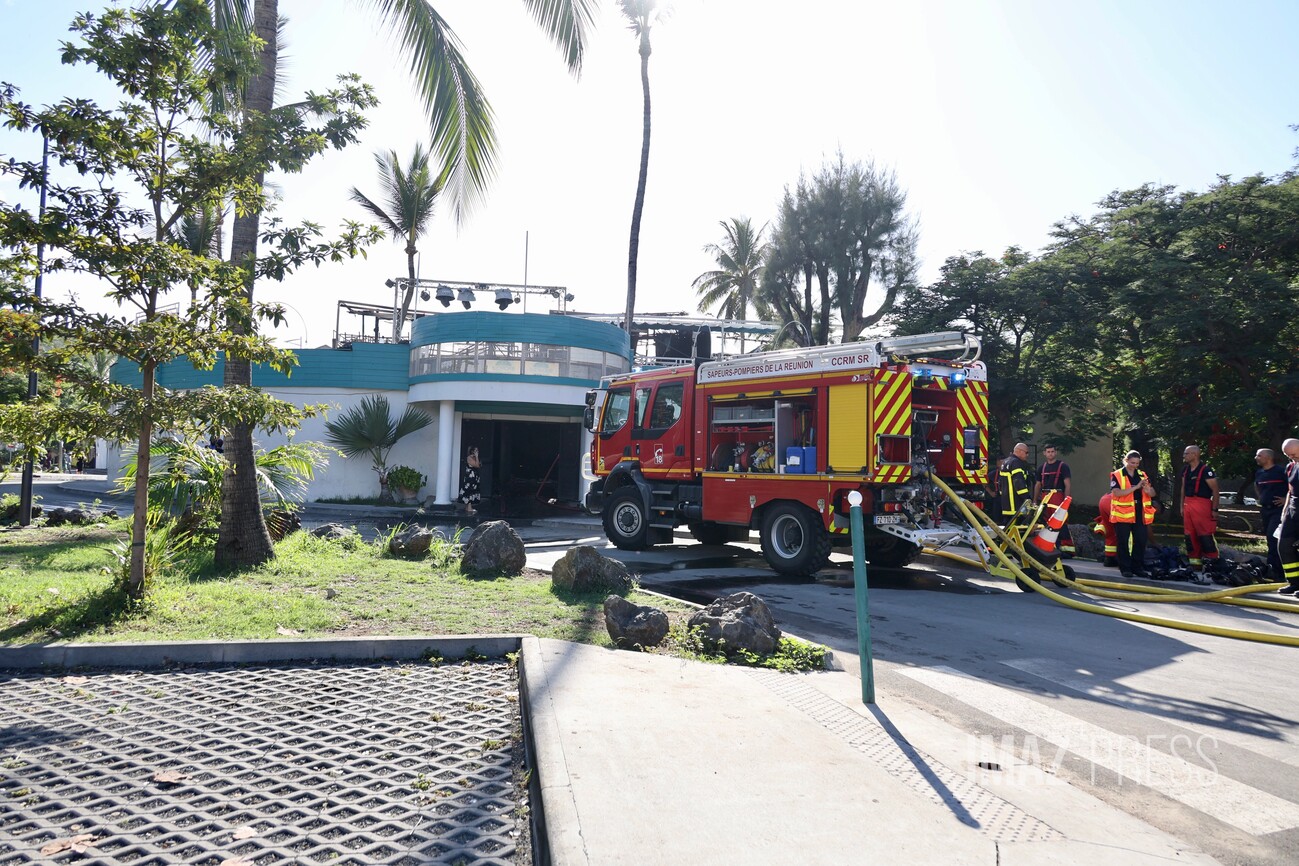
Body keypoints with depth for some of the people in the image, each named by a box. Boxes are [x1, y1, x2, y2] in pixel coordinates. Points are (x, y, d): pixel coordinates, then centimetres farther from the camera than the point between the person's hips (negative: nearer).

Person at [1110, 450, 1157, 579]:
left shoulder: (1142, 475, 11)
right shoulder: (1116, 475, -3)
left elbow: (1153, 494, 9)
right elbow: (1117, 493, -16)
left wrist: (1147, 488, -14)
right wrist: (1136, 487, -22)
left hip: (1140, 515, 4)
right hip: (1123, 514, -4)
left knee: (1140, 541, 5)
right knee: (1124, 542, 0)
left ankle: (1138, 567, 15)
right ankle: (1125, 568, 8)